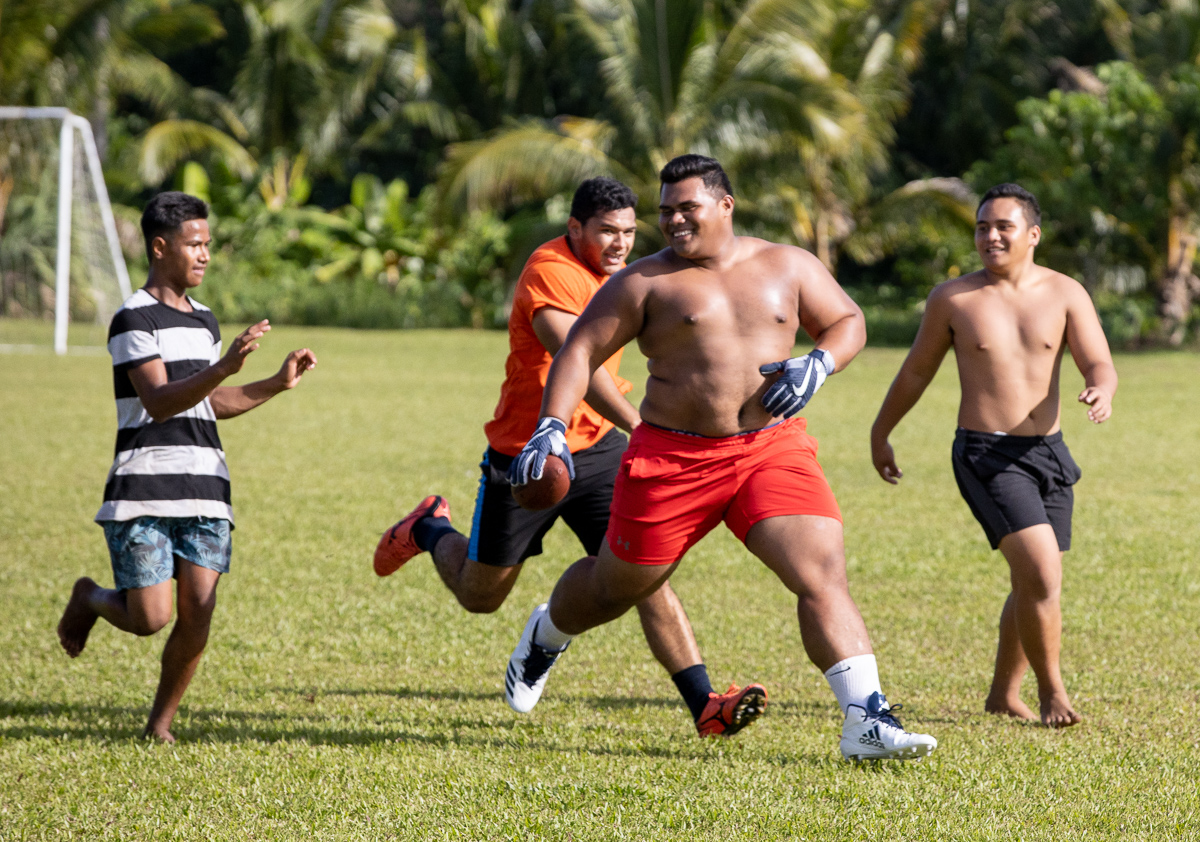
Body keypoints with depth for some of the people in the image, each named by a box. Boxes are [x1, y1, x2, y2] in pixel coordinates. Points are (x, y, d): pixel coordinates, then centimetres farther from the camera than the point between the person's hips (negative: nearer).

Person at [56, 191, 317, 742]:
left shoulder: (204, 321, 17)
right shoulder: (134, 319, -8)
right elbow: (157, 402, -20)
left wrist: (277, 385, 17)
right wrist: (225, 367, -32)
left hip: (204, 494, 6)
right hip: (142, 494, -6)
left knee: (197, 617, -4)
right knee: (148, 619, -9)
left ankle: (161, 723, 13)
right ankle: (89, 599, 24)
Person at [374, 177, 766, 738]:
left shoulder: (613, 270, 6)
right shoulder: (551, 271, -22)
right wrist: (641, 429, -47)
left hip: (597, 447, 5)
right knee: (480, 596, 12)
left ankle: (704, 706, -21)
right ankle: (430, 531, 45)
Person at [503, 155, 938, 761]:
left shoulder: (787, 267, 10)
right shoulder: (646, 282, 1)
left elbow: (848, 322, 19)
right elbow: (581, 350, 0)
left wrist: (817, 365, -3)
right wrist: (551, 427, -14)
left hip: (774, 451, 1)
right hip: (674, 456, -1)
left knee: (823, 574, -17)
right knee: (616, 588, 12)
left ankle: (866, 722, -21)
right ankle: (547, 635, 48)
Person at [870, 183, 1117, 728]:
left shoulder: (1065, 294, 2)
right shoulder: (951, 299, -2)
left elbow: (1099, 365, -4)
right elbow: (916, 371, 11)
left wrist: (1102, 393, -28)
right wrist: (880, 433, 19)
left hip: (1047, 452, 4)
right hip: (984, 456, -4)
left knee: (1033, 584, 13)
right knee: (1041, 571, -19)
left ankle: (1003, 693, 32)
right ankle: (1051, 691, -5)